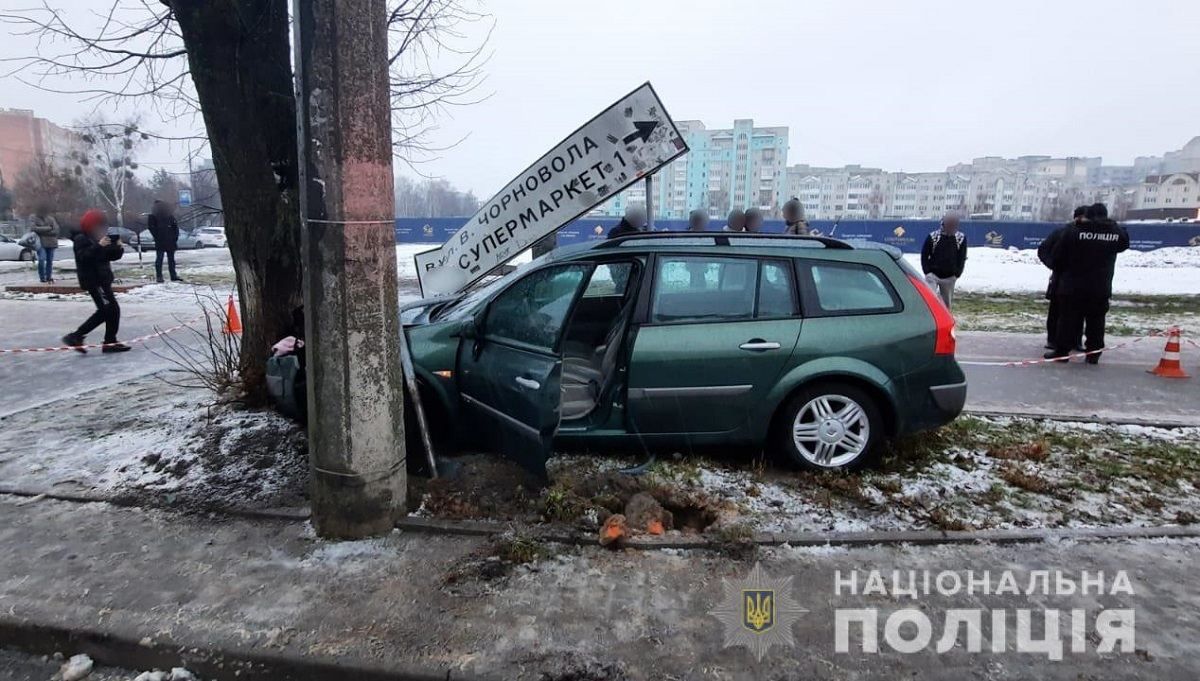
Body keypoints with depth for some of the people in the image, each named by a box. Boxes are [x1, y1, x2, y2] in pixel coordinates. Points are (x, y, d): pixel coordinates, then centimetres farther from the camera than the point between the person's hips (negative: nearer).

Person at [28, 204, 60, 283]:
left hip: (51, 242, 3)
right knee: (41, 259, -16)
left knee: (50, 260, 4)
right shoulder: (33, 217, 4)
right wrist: (48, 228, -10)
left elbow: (56, 230, 0)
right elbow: (33, 228, -10)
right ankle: (42, 278, -6)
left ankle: (49, 277, 14)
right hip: (40, 242, -3)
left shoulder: (50, 218, 10)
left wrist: (42, 231, -8)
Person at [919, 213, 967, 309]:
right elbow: (924, 255, -1)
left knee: (946, 303, 10)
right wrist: (927, 271, -8)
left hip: (950, 277, 3)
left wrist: (957, 274, -3)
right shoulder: (932, 236, -8)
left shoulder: (961, 238, -1)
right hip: (933, 275, -3)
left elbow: (962, 258, 5)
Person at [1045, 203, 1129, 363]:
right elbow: (1124, 243, 23)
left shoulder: (1073, 231, -11)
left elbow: (1057, 256, -5)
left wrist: (1058, 270, 13)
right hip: (1101, 289, 3)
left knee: (1068, 319, 4)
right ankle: (1094, 354, 13)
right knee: (1096, 321, 10)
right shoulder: (1117, 232, 0)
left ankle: (1061, 350, 5)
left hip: (1073, 287, -3)